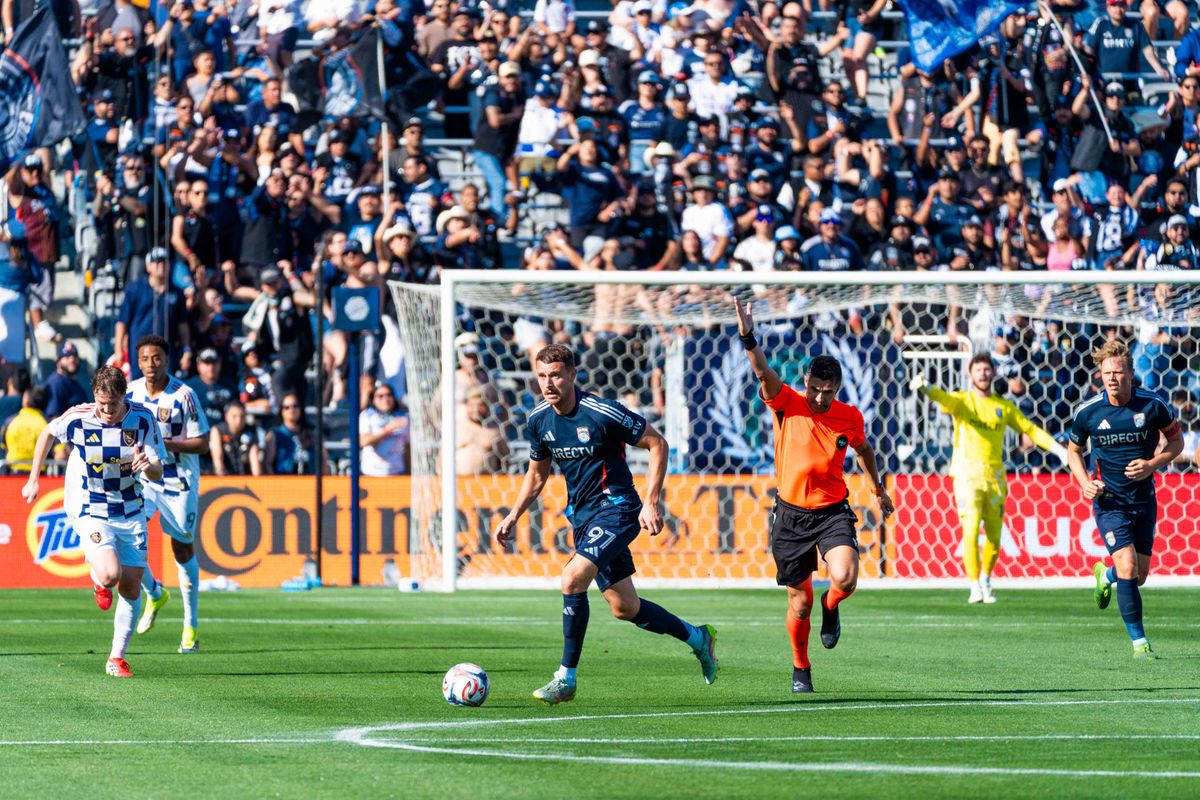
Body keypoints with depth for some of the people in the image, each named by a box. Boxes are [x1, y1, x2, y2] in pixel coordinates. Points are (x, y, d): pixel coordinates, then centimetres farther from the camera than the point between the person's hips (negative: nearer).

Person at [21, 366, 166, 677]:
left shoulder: (142, 419, -12)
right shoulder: (77, 419, -16)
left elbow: (158, 472, -10)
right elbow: (48, 433, 6)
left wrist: (147, 465, -34)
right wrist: (33, 479, 10)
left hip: (131, 511, 3)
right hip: (90, 512, -3)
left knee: (131, 587, 2)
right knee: (110, 574, -25)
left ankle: (117, 658, 17)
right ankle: (98, 583, 14)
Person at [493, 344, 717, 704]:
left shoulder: (602, 412, -19)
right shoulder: (539, 419, 0)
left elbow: (657, 444, -11)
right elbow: (537, 473, 18)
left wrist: (651, 503, -16)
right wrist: (513, 517, 8)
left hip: (616, 508, -7)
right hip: (581, 514, 7)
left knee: (574, 577, -26)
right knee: (625, 608, 11)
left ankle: (566, 679, -16)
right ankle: (697, 638, 36)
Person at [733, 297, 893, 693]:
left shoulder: (850, 418, -4)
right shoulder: (786, 404, -10)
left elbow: (864, 449, 17)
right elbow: (763, 372, -28)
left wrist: (879, 489, 27)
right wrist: (748, 337, -46)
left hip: (833, 511, 0)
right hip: (791, 513, 0)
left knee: (845, 578, -24)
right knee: (799, 603, 4)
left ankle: (830, 608, 14)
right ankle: (800, 669, 29)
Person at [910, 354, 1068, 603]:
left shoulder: (1004, 406, 11)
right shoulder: (962, 400, 1)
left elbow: (1030, 429, 16)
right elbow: (944, 398, -20)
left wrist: (1058, 449, 7)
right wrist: (924, 387, -43)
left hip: (995, 477, 3)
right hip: (967, 475, -3)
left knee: (994, 537, 4)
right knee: (970, 531, -15)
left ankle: (986, 578, 30)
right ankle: (975, 588, -8)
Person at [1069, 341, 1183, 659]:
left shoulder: (1153, 405, -10)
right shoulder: (1088, 411, -9)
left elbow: (1176, 440, 5)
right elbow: (1074, 450, 8)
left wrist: (1152, 464, -13)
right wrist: (1086, 483, -9)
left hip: (1144, 499, 2)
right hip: (1109, 500, -2)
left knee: (1139, 575, 9)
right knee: (1127, 566, -18)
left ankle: (1105, 575, 46)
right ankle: (1139, 642, -12)